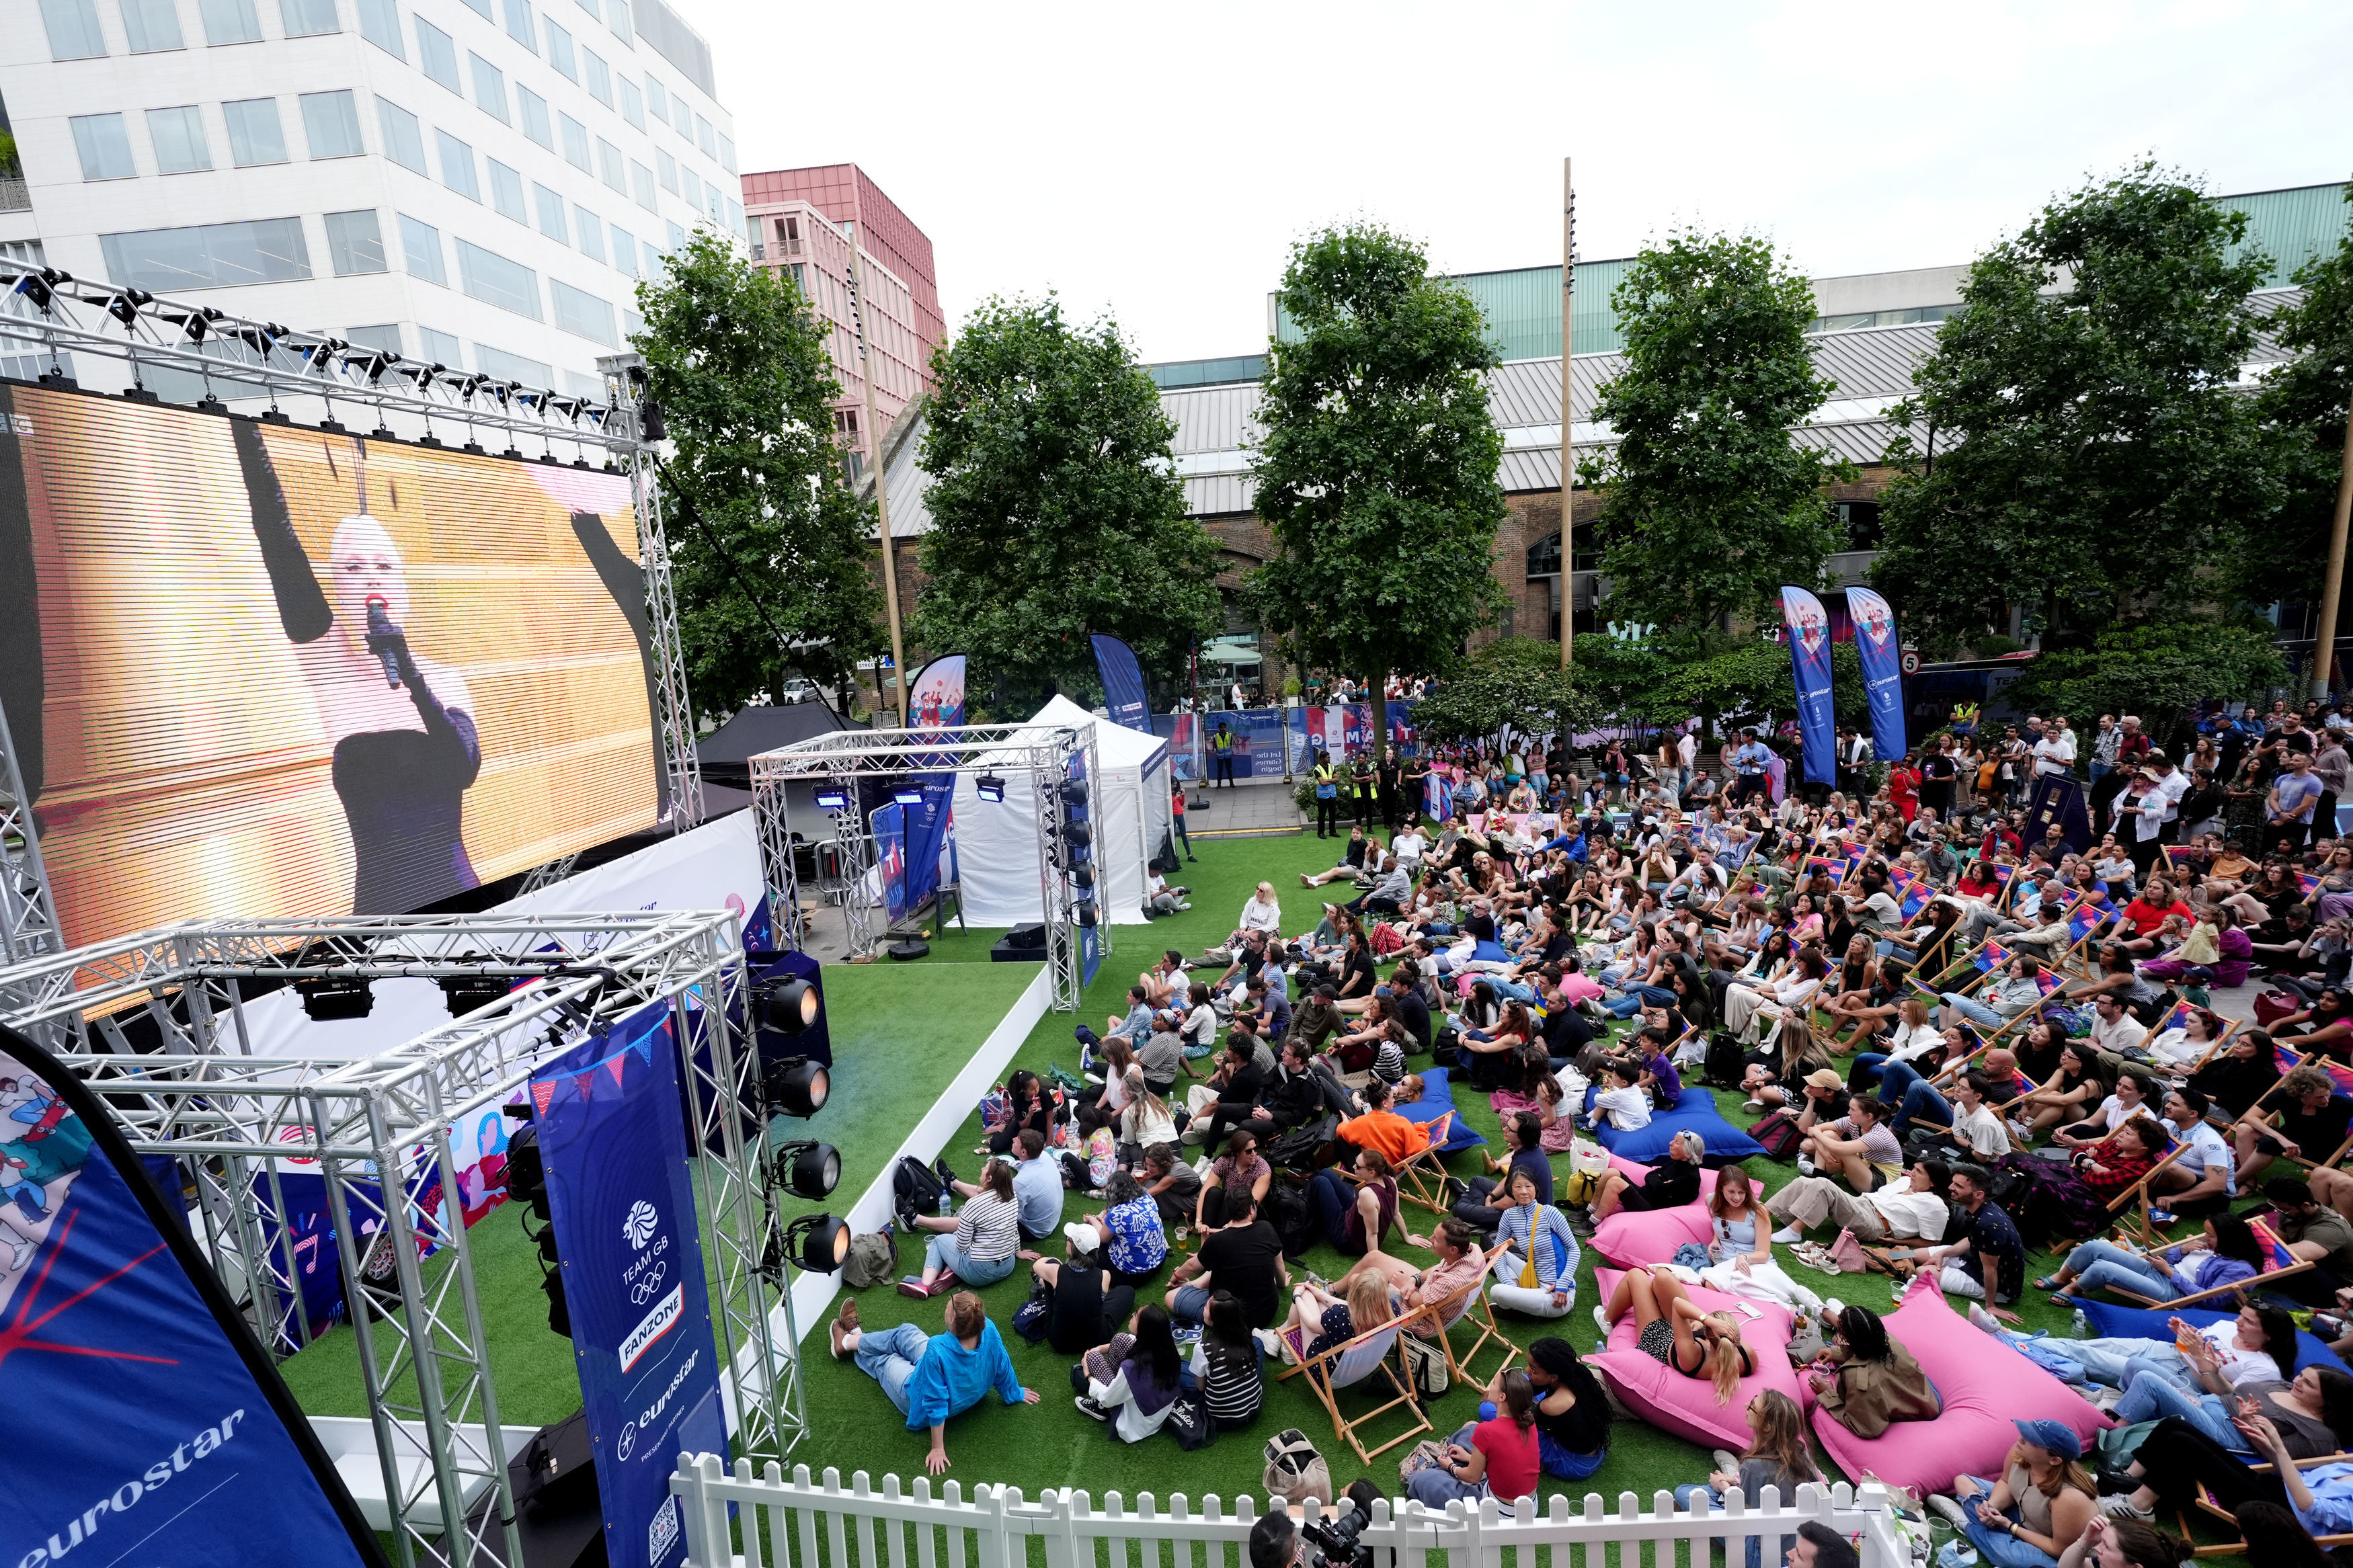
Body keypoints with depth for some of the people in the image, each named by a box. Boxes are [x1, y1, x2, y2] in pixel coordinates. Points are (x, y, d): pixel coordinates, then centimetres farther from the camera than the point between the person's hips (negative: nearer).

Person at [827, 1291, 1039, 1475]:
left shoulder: (938, 1350, -47)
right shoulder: (988, 1330, -33)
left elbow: (935, 1404, -35)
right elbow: (1003, 1368, -14)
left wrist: (938, 1449, -20)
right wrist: (1015, 1394, 5)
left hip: (917, 1397, -5)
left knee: (882, 1361, 23)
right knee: (905, 1331, 22)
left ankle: (849, 1342, 55)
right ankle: (857, 1337, 51)